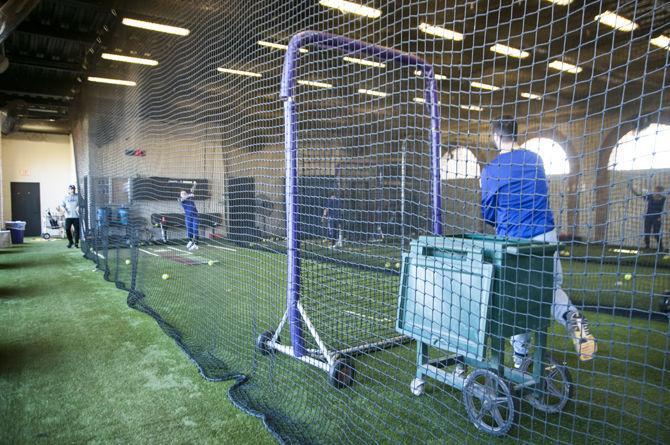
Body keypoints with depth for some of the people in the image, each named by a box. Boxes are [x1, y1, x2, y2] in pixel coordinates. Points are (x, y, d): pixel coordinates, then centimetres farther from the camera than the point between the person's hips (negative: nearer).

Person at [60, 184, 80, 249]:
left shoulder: (77, 196, 7)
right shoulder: (66, 197, 9)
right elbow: (62, 204, 11)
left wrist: (79, 207, -14)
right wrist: (64, 209, -8)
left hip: (76, 216, -1)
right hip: (68, 216, 1)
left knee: (77, 229, -2)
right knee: (67, 229, -4)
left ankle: (76, 242, 11)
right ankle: (70, 241, 15)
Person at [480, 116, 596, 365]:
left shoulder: (490, 171, -6)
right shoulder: (535, 159, 7)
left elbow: (487, 213, 0)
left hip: (511, 240, -2)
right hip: (545, 235, 3)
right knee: (553, 286, 18)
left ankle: (520, 356, 18)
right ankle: (571, 316, -14)